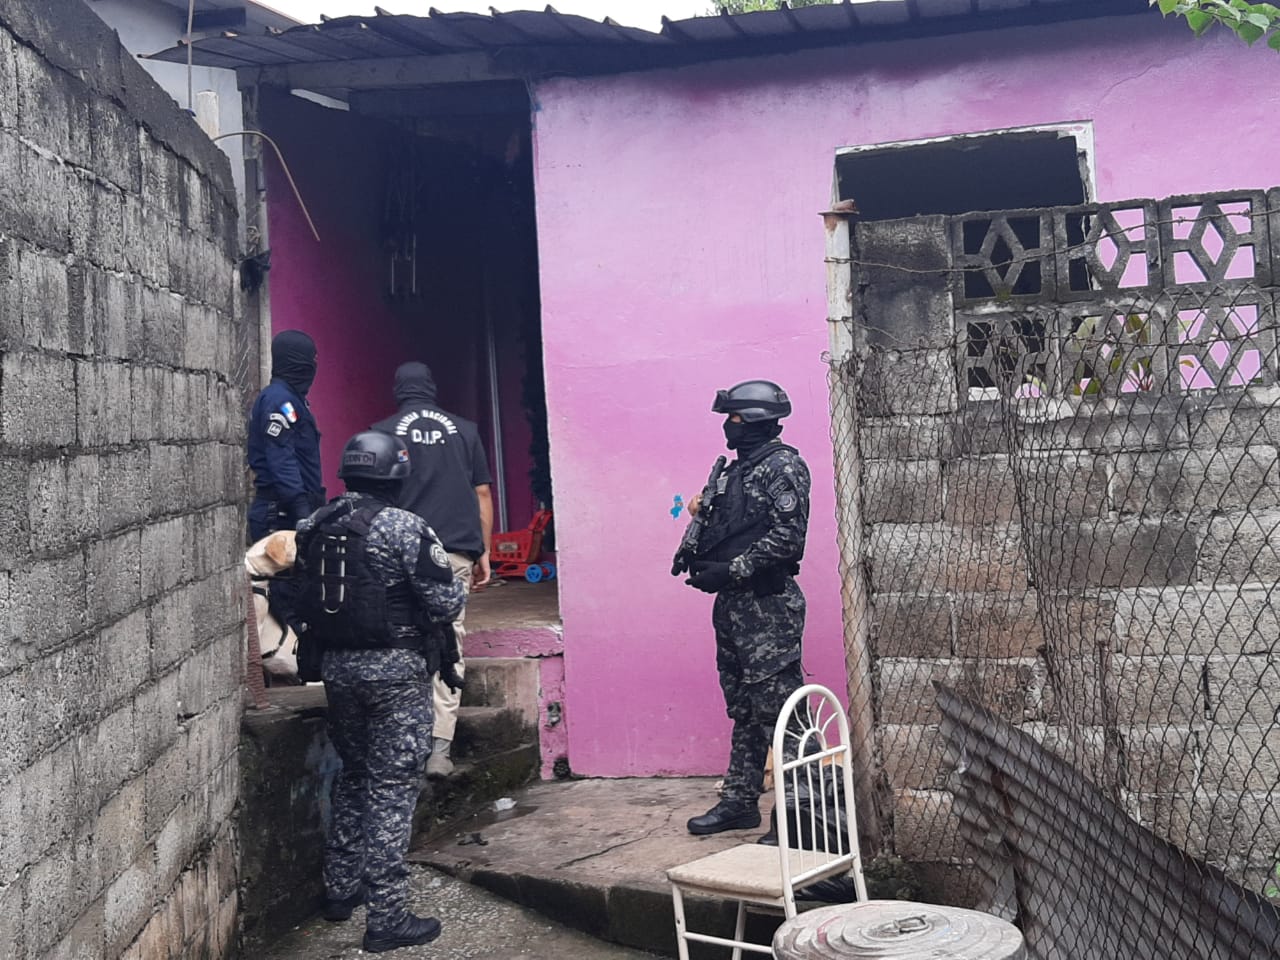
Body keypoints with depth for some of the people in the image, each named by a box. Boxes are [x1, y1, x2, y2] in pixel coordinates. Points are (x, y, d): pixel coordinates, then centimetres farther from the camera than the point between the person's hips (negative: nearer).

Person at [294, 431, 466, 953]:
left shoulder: (313, 527, 3)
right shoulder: (405, 528, -14)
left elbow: (306, 594, 11)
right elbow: (446, 604, -13)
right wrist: (457, 589, 7)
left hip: (336, 668, 6)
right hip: (395, 671, -6)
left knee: (353, 775, 22)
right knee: (393, 788, 0)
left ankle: (341, 890, 32)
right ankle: (386, 917, 2)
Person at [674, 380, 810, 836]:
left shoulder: (783, 466, -10)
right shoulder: (734, 469, 18)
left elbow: (786, 537, -19)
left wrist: (729, 571, -19)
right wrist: (704, 511, 5)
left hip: (768, 605, -9)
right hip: (732, 603, 9)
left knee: (778, 705, -7)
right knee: (743, 708, 14)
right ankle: (740, 802, 21)